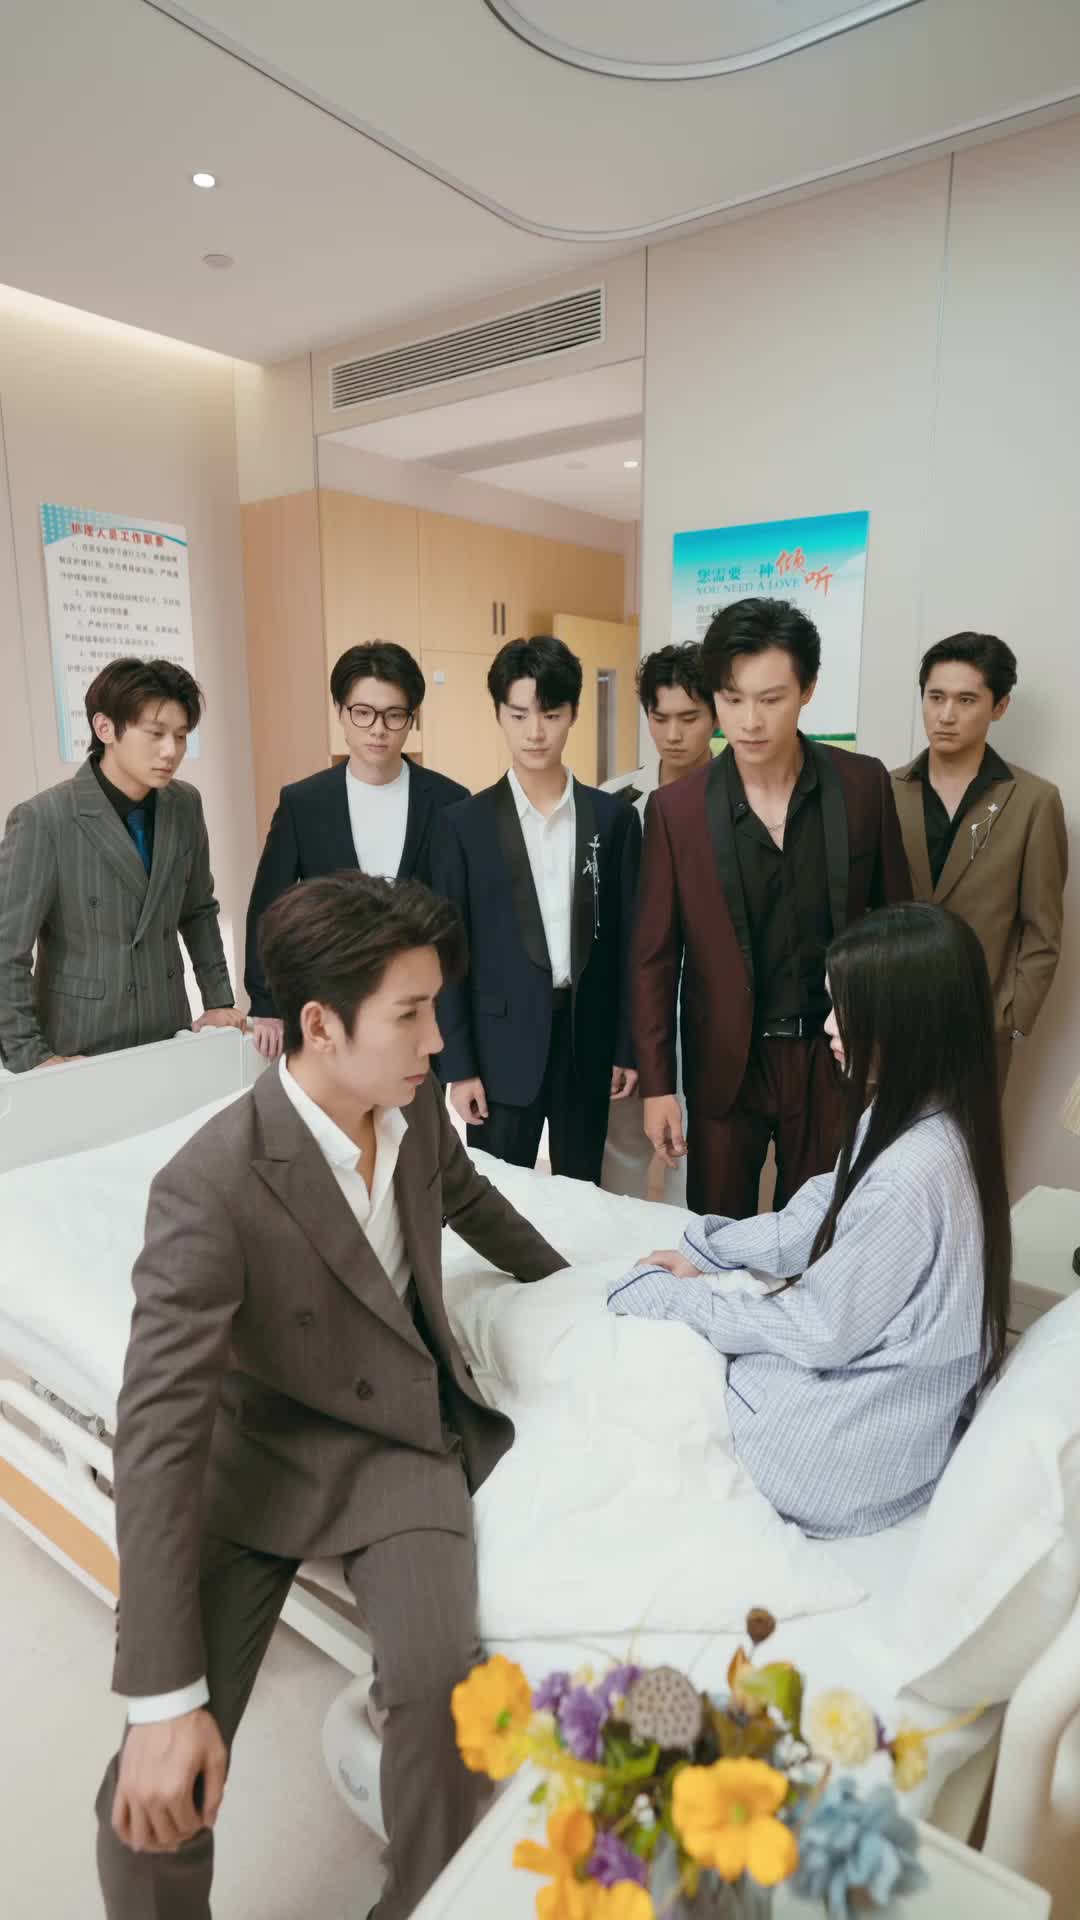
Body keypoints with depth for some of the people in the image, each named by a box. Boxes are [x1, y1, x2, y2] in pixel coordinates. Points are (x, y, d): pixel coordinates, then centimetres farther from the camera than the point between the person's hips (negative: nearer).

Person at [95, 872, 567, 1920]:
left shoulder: (415, 1101, -10)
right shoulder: (210, 1189, -27)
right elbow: (158, 1431, -24)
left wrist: (562, 1275, 31)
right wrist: (164, 1700, -23)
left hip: (401, 1438, 3)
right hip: (258, 1450, -3)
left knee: (438, 1683, -21)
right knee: (156, 1795, -14)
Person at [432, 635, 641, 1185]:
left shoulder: (613, 816, 3)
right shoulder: (465, 823, -2)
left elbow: (626, 939, 5)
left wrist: (628, 1045, 3)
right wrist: (458, 1064, -5)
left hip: (589, 1041, 2)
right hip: (503, 1045, -2)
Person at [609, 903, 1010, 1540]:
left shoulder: (909, 1177, -34)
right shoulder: (906, 1114, -5)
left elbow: (820, 1332, -23)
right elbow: (817, 1217, 7)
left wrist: (688, 1298, -11)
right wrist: (705, 1252, 4)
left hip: (849, 1446, -8)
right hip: (871, 1381, 8)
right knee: (644, 1291, 11)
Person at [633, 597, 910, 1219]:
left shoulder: (865, 784, -5)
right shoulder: (677, 808, -7)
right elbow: (655, 958, -3)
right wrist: (657, 1084, -4)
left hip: (836, 1056, 1)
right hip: (726, 1063, 0)